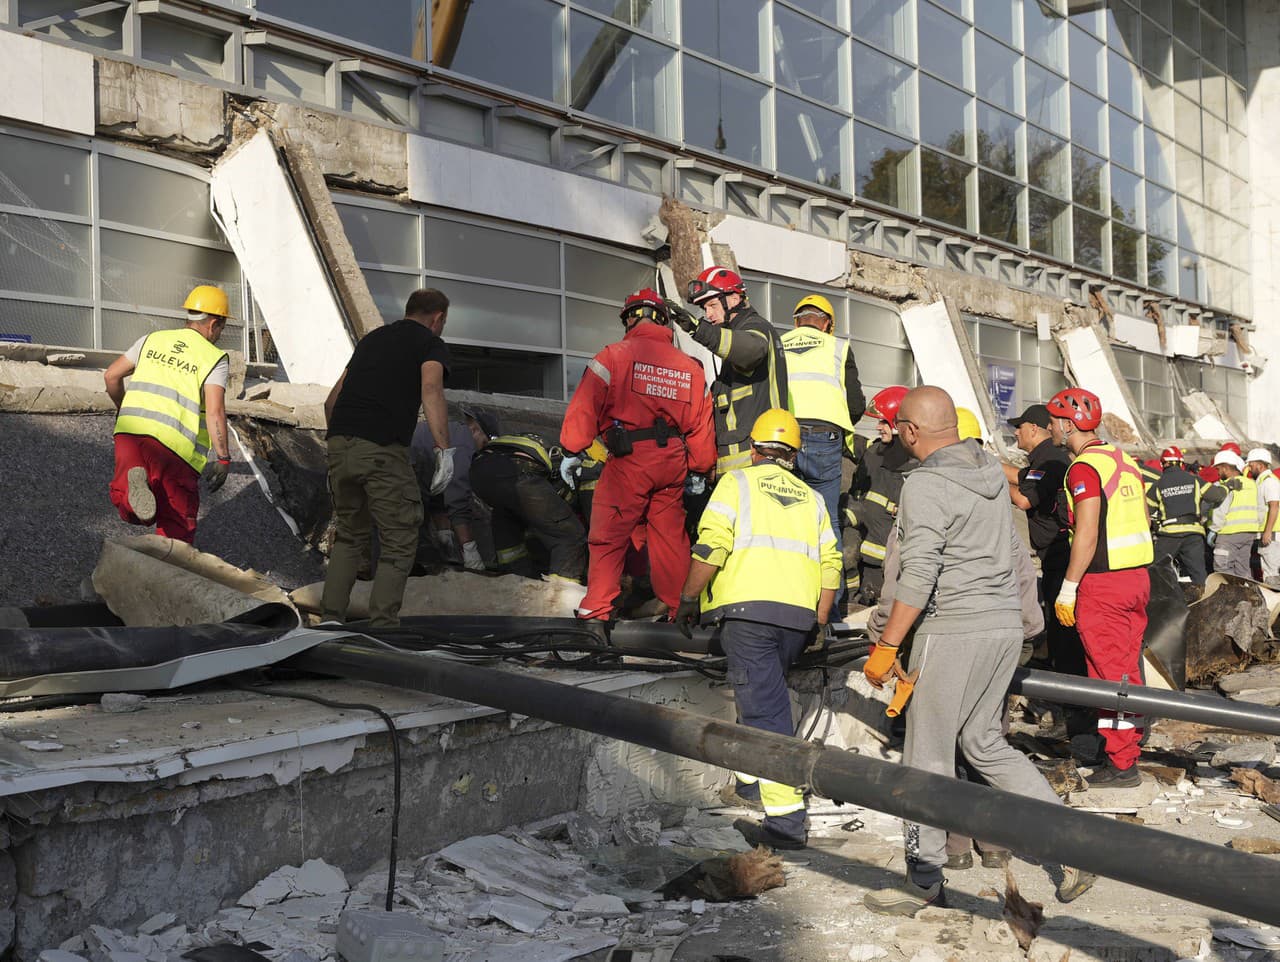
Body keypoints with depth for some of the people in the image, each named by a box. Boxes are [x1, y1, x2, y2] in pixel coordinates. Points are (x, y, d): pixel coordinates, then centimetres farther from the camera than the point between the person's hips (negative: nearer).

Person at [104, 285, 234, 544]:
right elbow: (215, 411, -10)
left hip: (130, 429, 3)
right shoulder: (215, 359, 2)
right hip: (175, 444, -3)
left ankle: (133, 484, -22)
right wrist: (222, 458, -7)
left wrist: (123, 408, 35)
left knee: (127, 509, 10)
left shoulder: (152, 340, 16)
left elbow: (111, 375, 18)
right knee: (177, 522, 8)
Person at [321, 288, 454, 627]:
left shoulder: (373, 337, 26)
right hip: (383, 450, -6)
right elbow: (431, 388, -14)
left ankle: (331, 619, 18)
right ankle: (382, 625, -1)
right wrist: (444, 449, -19)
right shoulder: (431, 344, 8)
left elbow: (332, 399, 27)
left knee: (349, 535, 21)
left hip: (339, 445, 6)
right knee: (399, 542, 5)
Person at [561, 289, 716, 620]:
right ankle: (677, 607, 20)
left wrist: (572, 452, 0)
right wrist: (700, 470, 23)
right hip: (673, 463, 5)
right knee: (670, 536, 14)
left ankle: (597, 609, 0)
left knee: (608, 536, 2)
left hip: (628, 460, -4)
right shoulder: (690, 366, 11)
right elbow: (701, 423, 14)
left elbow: (585, 407, -7)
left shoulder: (613, 356, -4)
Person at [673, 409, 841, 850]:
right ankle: (751, 779, 37)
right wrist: (817, 623, 17)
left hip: (749, 609, -5)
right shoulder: (810, 498, 22)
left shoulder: (738, 482, 7)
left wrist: (688, 600, 3)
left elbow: (711, 547, -6)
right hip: (799, 615, 5)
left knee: (765, 709, -8)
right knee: (765, 695, 25)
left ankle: (786, 819, -12)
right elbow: (830, 563, 13)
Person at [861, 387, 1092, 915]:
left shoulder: (925, 485, -14)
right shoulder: (991, 469, 11)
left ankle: (924, 882, 11)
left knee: (928, 756, 2)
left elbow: (919, 576, -20)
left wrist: (885, 646, -15)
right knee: (984, 742, 18)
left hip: (954, 631, -8)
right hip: (1006, 624, 8)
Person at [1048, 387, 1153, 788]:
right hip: (1137, 576, 9)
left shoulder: (1084, 467, -14)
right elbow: (1144, 523, 17)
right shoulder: (1124, 460, 13)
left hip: (1103, 584, -9)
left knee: (1109, 674, -2)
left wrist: (1068, 588, -16)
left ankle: (1121, 765, 2)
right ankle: (1129, 748, 24)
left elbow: (1087, 535, -20)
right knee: (1128, 668, 15)